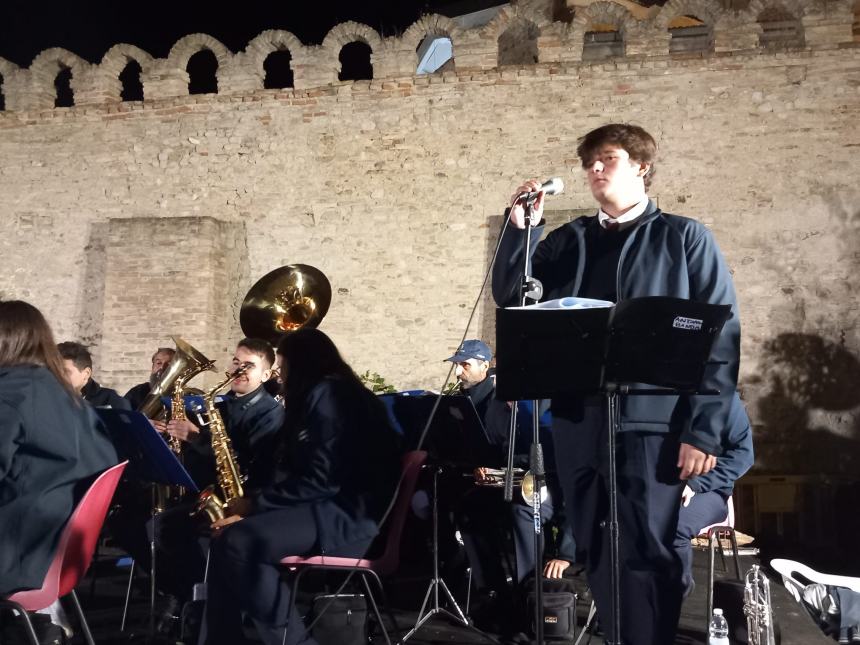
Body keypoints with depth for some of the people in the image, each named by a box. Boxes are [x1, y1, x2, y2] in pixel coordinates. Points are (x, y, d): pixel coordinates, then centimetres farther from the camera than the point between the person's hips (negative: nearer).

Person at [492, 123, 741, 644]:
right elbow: (510, 299, 11)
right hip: (579, 422, 5)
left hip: (653, 424, -4)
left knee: (649, 554, -3)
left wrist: (703, 430, -11)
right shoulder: (568, 241, 16)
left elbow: (721, 338, -3)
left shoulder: (684, 238, 3)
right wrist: (520, 228, -2)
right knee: (597, 553, 12)